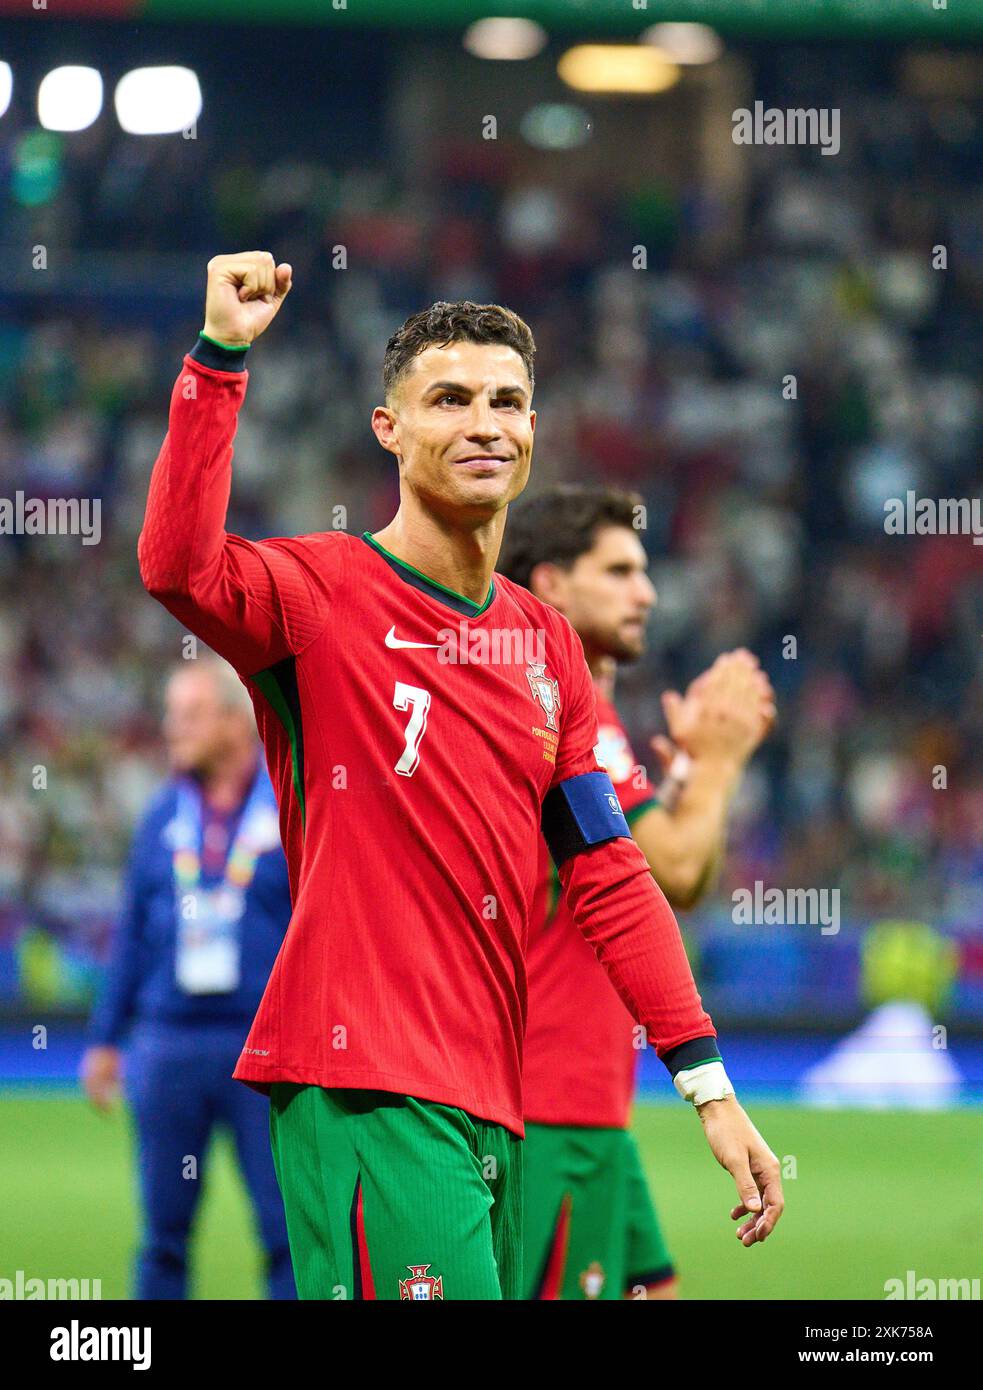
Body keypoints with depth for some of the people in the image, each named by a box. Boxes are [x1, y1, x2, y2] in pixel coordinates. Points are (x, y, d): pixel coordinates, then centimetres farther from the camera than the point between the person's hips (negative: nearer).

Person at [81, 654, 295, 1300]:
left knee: (288, 1228, -2)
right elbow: (134, 931, 15)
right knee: (164, 1230, 7)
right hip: (168, 1045, 4)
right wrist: (107, 1039, 15)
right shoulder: (165, 816, 10)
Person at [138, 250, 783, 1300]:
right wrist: (220, 355, -30)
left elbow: (607, 875, 16)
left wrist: (706, 1082, 9)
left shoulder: (545, 643, 16)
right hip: (362, 1085, -7)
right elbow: (179, 566, -26)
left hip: (494, 1102, 7)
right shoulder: (324, 592, -3)